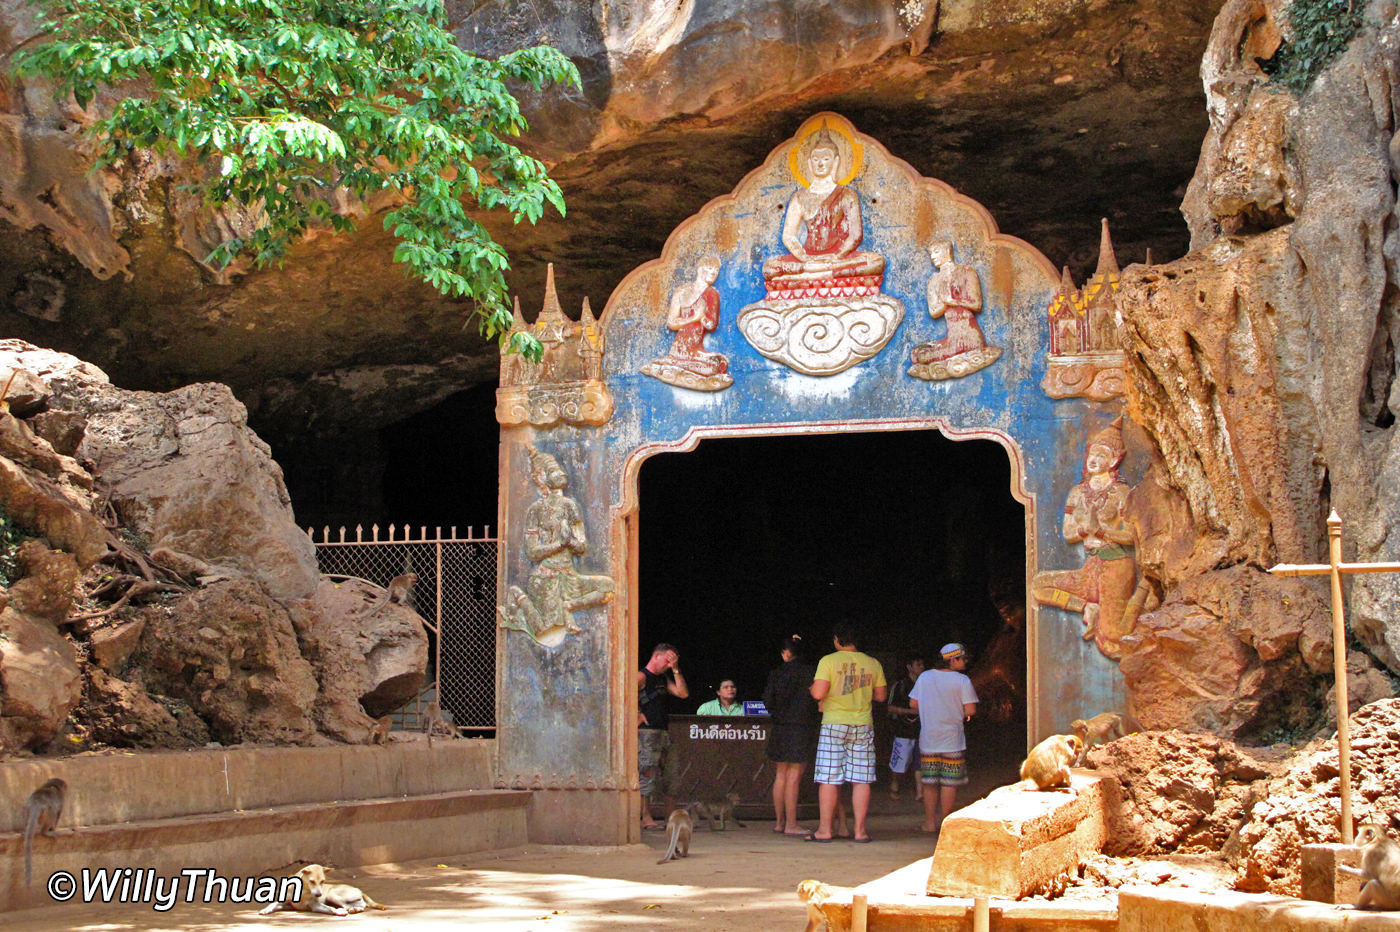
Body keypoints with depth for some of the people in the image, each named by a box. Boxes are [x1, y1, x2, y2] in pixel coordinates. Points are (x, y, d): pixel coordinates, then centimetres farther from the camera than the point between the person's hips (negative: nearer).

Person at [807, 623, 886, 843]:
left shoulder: (829, 661, -7)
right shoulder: (873, 664, 5)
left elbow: (818, 693, -15)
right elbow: (880, 696, 12)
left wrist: (812, 687, 7)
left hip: (834, 724, -3)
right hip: (863, 725, 3)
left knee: (829, 779, 1)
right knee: (861, 780, 5)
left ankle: (825, 829, 3)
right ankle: (860, 830, 4)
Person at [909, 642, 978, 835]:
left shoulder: (924, 677, 4)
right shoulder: (962, 680, -8)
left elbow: (913, 703, 8)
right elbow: (970, 710, -11)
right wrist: (958, 714, 9)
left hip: (928, 740, 4)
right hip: (952, 741, -4)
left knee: (929, 783, 11)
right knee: (949, 783, 3)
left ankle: (930, 822, 14)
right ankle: (945, 822, 3)